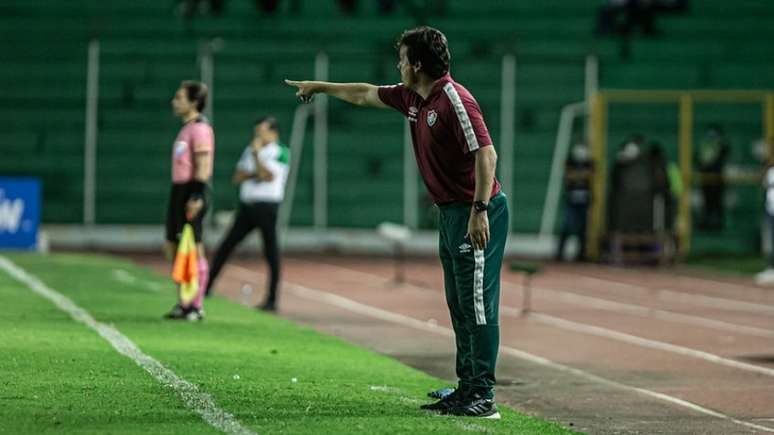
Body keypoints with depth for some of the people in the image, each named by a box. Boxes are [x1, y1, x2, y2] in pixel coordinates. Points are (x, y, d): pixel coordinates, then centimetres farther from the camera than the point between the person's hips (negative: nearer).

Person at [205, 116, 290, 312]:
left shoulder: (282, 154, -4)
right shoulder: (249, 151, 16)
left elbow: (267, 176, -17)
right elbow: (237, 177, 10)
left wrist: (256, 154, -14)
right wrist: (254, 174, -8)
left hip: (267, 206, -6)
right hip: (247, 206, 6)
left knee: (271, 253, -4)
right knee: (225, 246, 5)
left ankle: (272, 300, -3)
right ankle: (207, 287, 12)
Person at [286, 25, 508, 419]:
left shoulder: (454, 100, -17)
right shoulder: (411, 98, 12)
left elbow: (486, 154, -24)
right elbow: (365, 95, 30)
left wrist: (479, 211, -30)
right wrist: (320, 87, 40)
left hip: (476, 213, -10)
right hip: (450, 213, 10)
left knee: (478, 303, -9)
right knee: (459, 305, 12)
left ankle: (483, 397, -10)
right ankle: (467, 387, 17)